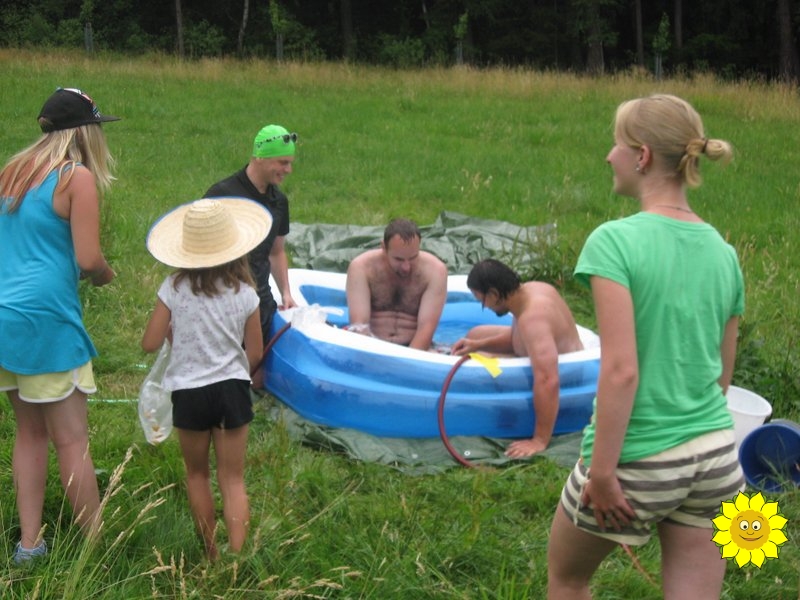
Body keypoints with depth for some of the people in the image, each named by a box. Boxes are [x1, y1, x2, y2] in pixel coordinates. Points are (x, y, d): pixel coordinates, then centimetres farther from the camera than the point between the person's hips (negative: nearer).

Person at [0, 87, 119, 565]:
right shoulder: (77, 176, -9)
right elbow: (88, 259, -14)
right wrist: (106, 274, 5)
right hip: (44, 320, -7)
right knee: (72, 439, 0)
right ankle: (96, 544, 7)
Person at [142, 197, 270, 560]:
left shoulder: (174, 289, -10)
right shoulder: (245, 293, -6)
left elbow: (150, 344, -8)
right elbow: (254, 354, 1)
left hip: (188, 392, 0)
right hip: (232, 390, 0)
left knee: (197, 474, 19)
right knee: (233, 480, 8)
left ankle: (211, 555, 26)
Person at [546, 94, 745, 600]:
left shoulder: (615, 241, -15)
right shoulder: (723, 253, 4)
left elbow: (621, 370, -21)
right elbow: (722, 373, 11)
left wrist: (602, 469, -15)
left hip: (639, 460, -5)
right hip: (716, 455, 5)